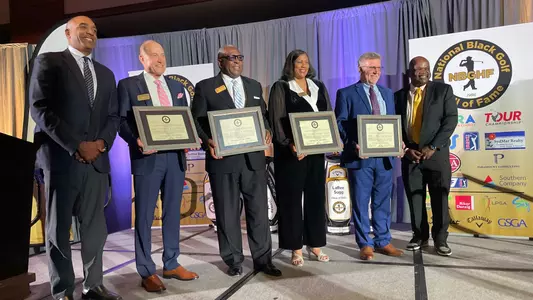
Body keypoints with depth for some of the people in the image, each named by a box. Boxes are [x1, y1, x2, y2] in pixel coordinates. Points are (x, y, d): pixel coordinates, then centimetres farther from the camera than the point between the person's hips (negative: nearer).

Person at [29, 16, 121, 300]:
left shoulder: (105, 73, 19)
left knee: (95, 228, 9)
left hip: (97, 159, 5)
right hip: (61, 158, -4)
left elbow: (113, 116, 14)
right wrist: (76, 145, -14)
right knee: (58, 228, 6)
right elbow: (39, 109, -8)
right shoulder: (48, 61, 3)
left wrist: (102, 142, -5)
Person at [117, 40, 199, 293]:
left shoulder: (176, 86, 16)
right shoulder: (128, 85, 2)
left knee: (172, 212, 12)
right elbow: (121, 120, -3)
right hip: (147, 157, -4)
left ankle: (171, 264, 25)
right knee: (145, 216, 4)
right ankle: (146, 271, 16)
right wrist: (136, 141, -21)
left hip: (175, 156, 5)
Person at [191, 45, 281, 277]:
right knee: (227, 212, 6)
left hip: (254, 157, 3)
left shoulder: (254, 86, 16)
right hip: (223, 158, -3)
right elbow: (196, 120, 0)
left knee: (259, 210, 7)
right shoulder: (205, 87, 4)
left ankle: (262, 259, 20)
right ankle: (233, 261, 21)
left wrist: (267, 131, -3)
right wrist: (207, 141, -17)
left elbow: (263, 115, 18)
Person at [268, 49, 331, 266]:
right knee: (292, 198, 0)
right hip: (291, 152, -4)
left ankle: (315, 245, 20)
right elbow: (277, 120, -8)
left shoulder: (319, 87, 15)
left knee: (316, 196, 8)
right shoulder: (280, 87, 1)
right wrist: (289, 144, -20)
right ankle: (296, 249, 9)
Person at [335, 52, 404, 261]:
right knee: (361, 203, 3)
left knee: (382, 202, 11)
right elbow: (340, 124, -5)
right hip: (360, 157, -4)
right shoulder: (346, 93, 1)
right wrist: (353, 145, -18)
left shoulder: (387, 93, 17)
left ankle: (383, 242, 23)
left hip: (385, 156, 5)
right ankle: (365, 244, 15)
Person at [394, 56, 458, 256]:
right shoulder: (399, 96, 8)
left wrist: (432, 147, -13)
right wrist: (406, 149, -6)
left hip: (437, 154, -2)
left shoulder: (443, 90, 3)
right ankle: (420, 236, 19)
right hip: (410, 154, 2)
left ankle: (440, 239, 14)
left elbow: (451, 120, -5)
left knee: (439, 198, 2)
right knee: (414, 198, 6)